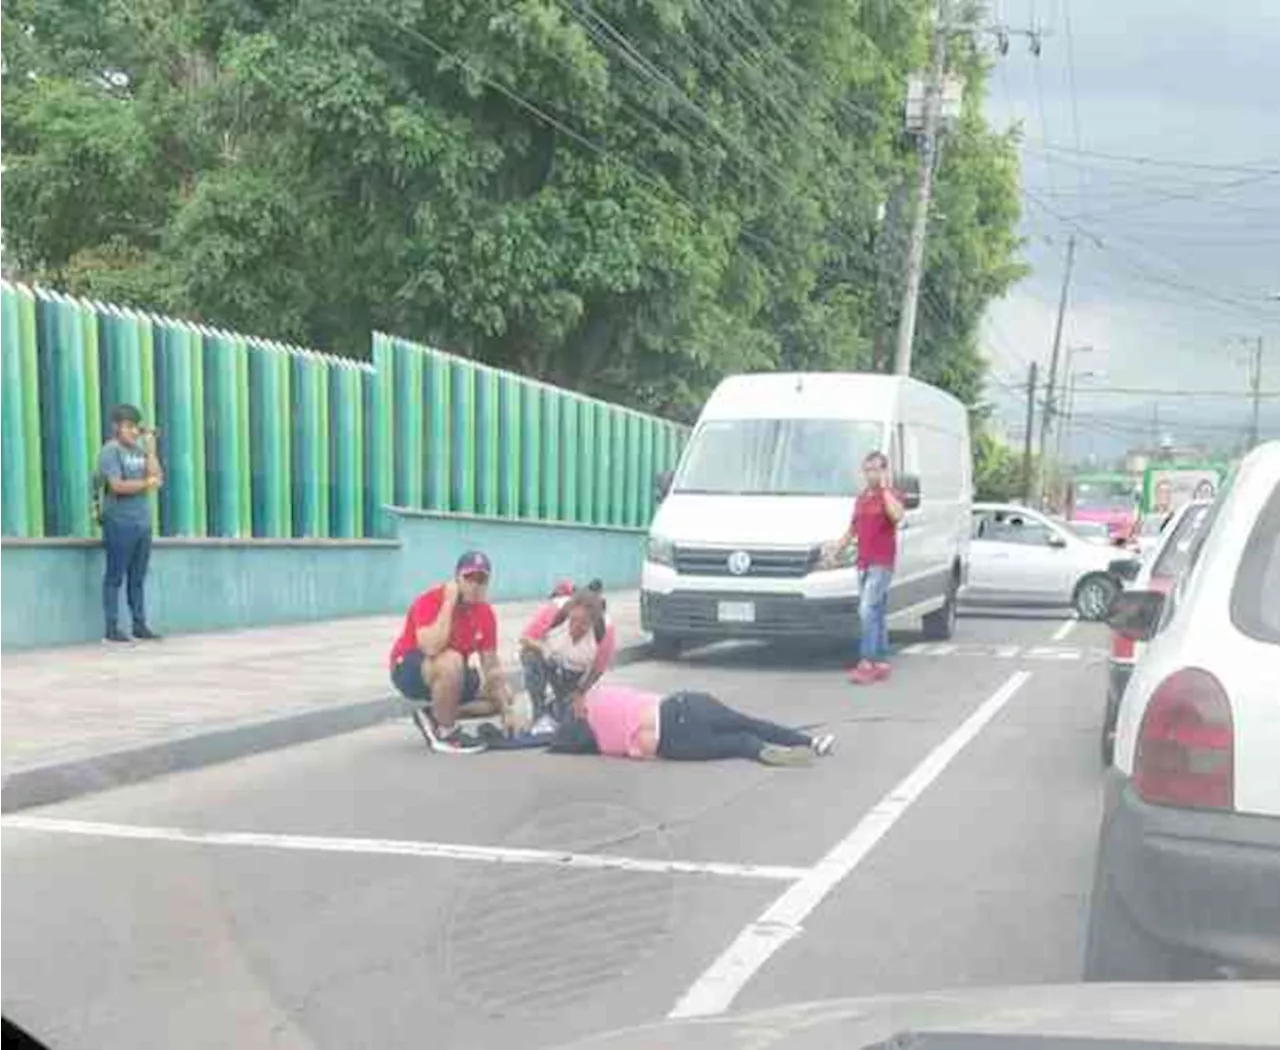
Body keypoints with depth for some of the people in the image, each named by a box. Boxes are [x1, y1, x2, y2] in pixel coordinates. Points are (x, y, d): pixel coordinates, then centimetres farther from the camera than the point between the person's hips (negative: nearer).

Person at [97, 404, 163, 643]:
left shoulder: (140, 450, 13)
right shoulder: (110, 451, -5)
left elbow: (157, 477, 4)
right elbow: (118, 486, -15)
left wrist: (151, 449, -1)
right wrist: (146, 483, -3)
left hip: (143, 523, 6)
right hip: (120, 522, -6)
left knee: (138, 578, 8)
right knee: (115, 576, -3)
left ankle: (140, 625, 12)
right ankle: (112, 627, -1)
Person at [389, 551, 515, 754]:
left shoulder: (485, 613, -5)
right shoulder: (429, 601, -24)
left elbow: (491, 665, -1)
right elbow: (431, 649, -41)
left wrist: (506, 710, -8)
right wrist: (449, 603, -34)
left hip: (448, 675, 7)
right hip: (408, 669, -7)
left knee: (503, 696, 2)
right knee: (451, 661, -38)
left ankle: (434, 716, 7)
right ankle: (445, 733, -19)